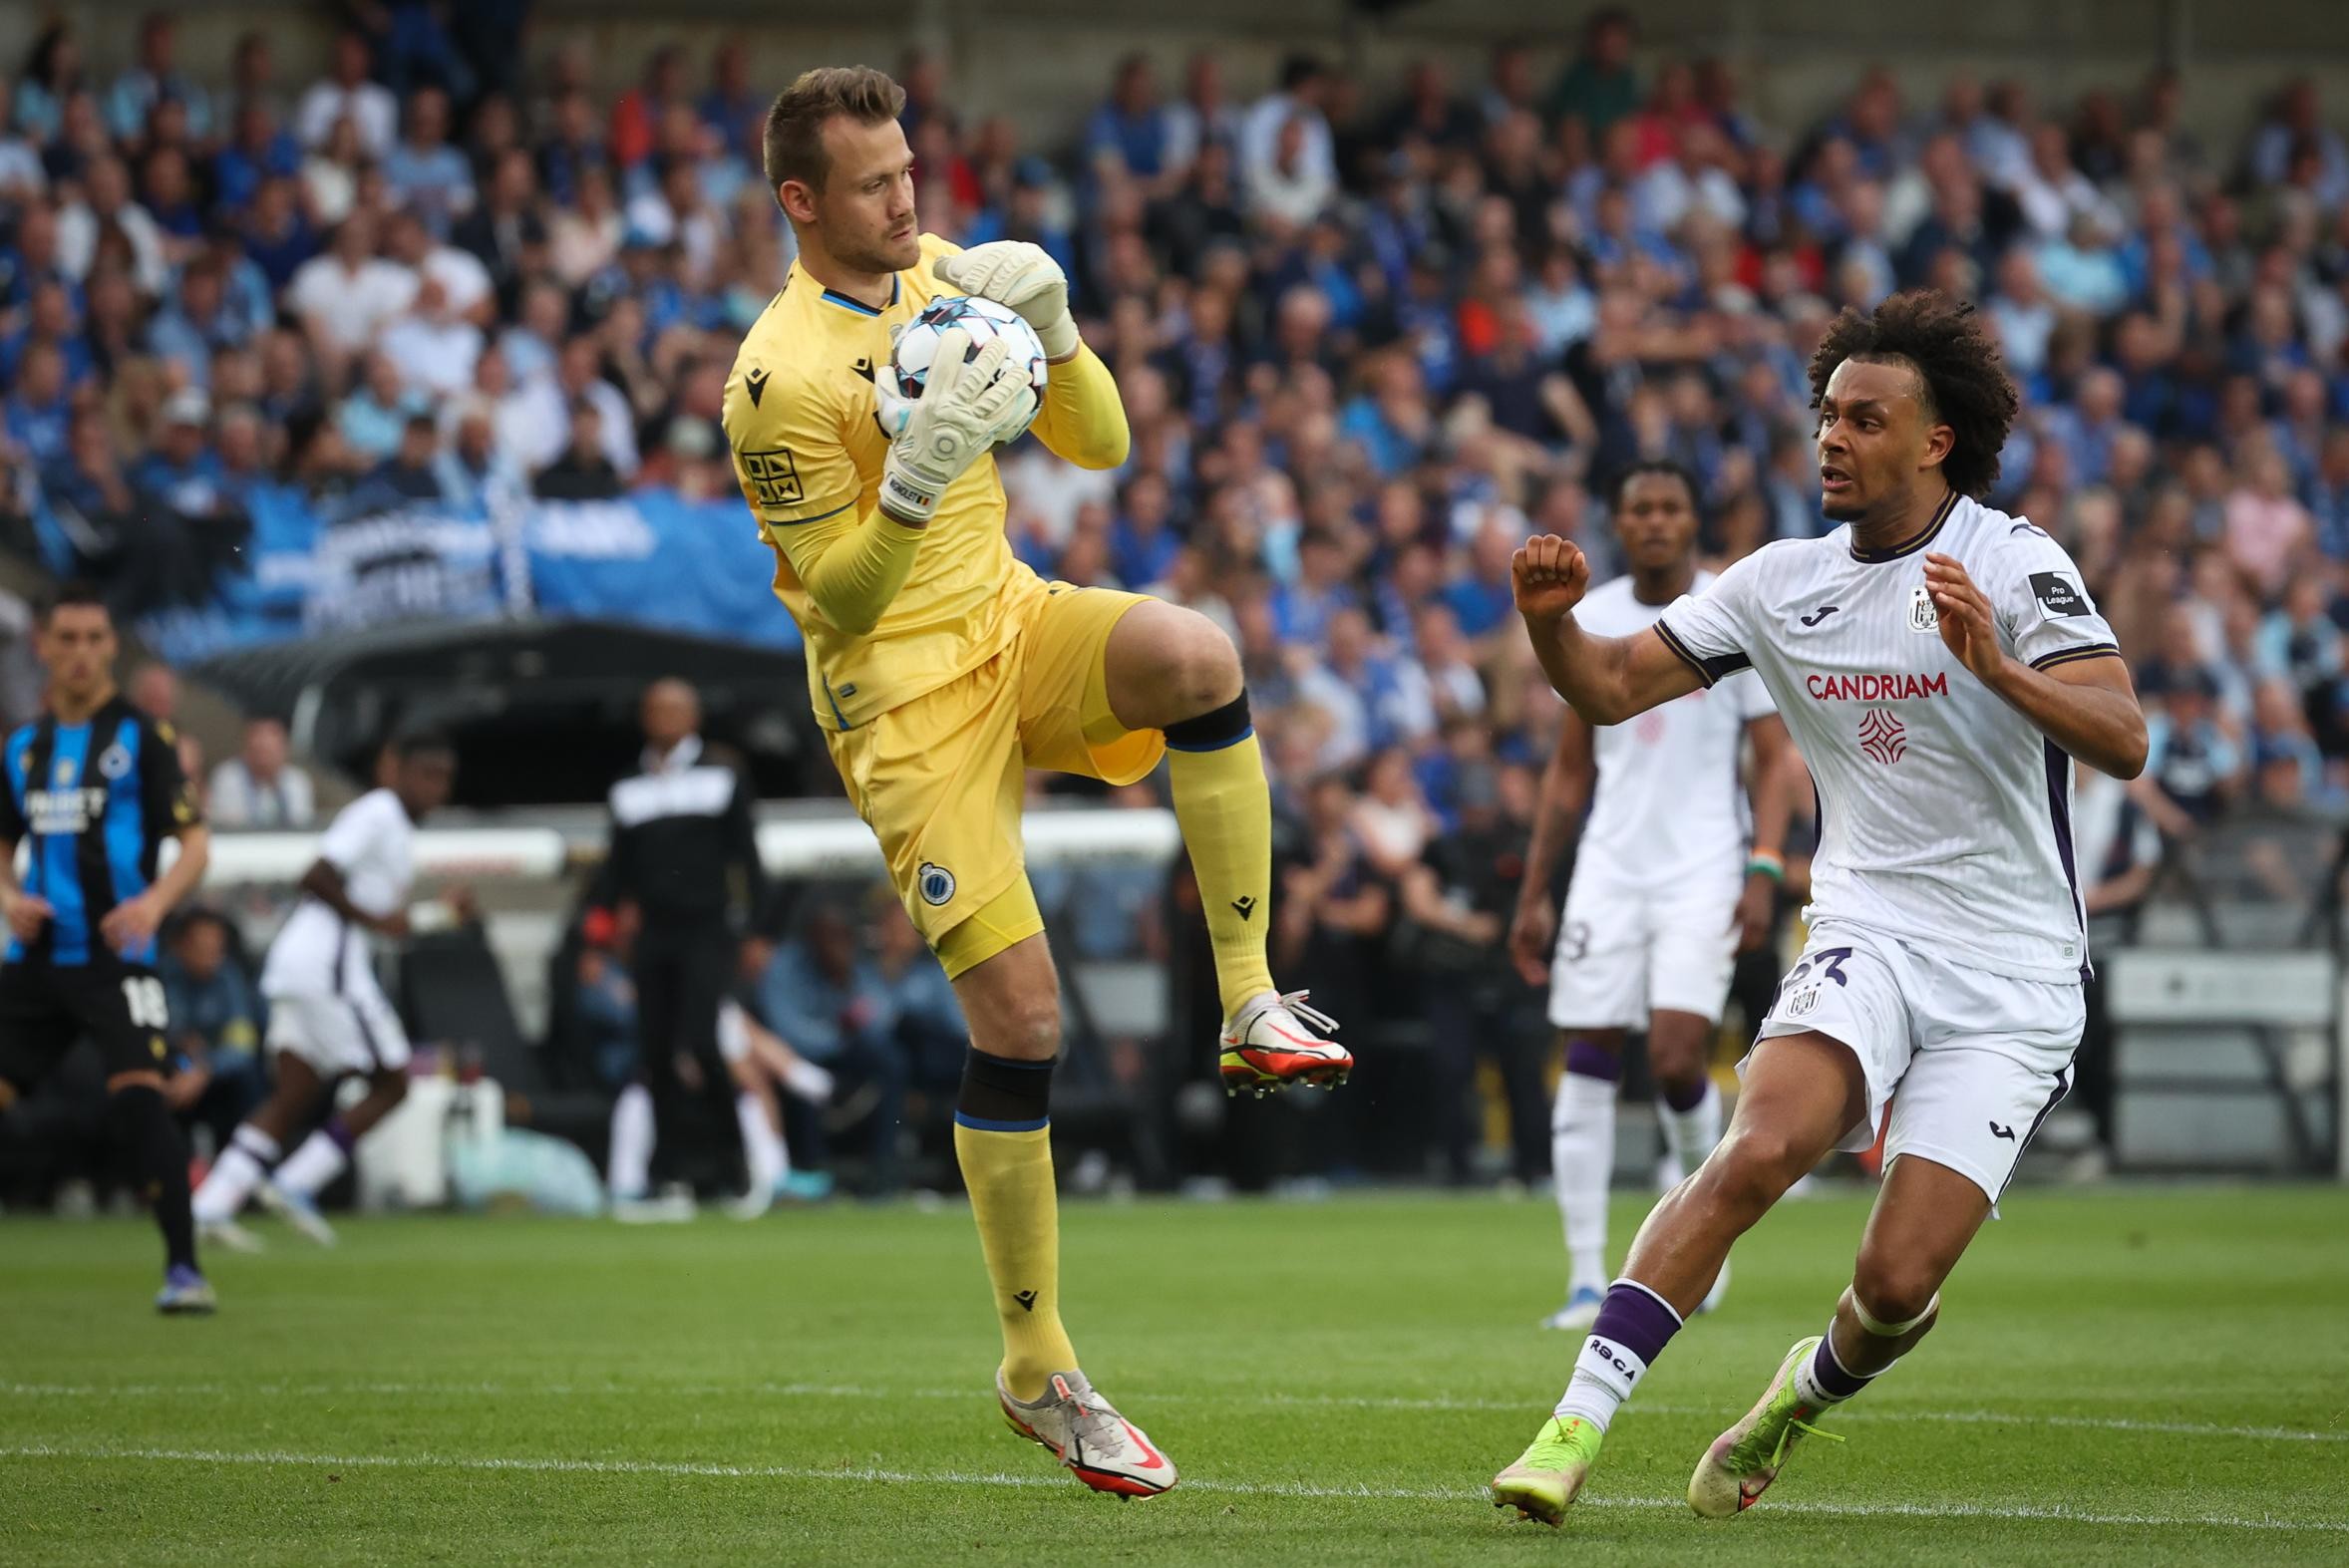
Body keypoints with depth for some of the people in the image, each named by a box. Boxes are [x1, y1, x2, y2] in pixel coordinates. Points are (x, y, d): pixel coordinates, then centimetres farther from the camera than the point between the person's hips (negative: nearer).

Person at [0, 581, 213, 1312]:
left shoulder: (140, 735, -1)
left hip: (115, 955, -5)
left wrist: (153, 902, -22)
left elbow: (195, 843, -3)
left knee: (136, 1091, -20)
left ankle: (185, 1270, -18)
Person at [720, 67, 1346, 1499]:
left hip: (1013, 625, 6)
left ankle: (1252, 1006, -18)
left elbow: (1101, 445, 8)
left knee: (1197, 657, -29)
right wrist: (915, 477, -30)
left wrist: (1052, 331, -11)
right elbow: (837, 598, -15)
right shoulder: (779, 378, -16)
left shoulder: (946, 276, 6)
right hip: (902, 694, -6)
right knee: (1021, 1019, -11)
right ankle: (1039, 1370, 3)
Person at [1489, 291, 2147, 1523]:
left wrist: (1994, 666, -35)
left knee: (1898, 1283, -10)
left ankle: (1811, 1388, 26)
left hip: (2012, 981, -2)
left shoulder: (2013, 564, -9)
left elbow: (2122, 740, -19)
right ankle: (1576, 1425, -27)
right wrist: (1550, 619, -13)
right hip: (1869, 940, 2)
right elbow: (1609, 687, 9)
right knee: (1757, 1151, -27)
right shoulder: (1781, 581, 6)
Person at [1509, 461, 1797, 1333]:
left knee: (1677, 1058, -17)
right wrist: (1533, 893, 11)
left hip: (1703, 870, -3)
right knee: (1585, 1064, -3)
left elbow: (1771, 760, 0)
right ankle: (1586, 1280, 1)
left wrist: (1764, 871, -13)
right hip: (1608, 869, 3)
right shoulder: (1590, 622, 9)